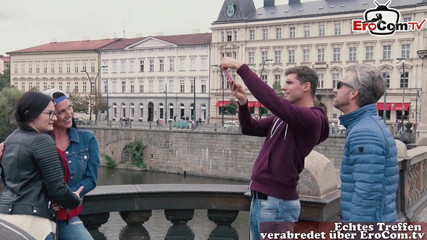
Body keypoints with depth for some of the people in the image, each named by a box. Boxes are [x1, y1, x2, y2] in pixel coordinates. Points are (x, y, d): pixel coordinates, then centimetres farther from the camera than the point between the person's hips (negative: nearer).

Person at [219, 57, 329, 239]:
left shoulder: (312, 119, -16)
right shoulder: (283, 117, 13)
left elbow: (273, 101, -28)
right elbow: (251, 128, 15)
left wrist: (241, 67, -24)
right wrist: (242, 102, -3)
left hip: (276, 203, -9)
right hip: (259, 199, 9)